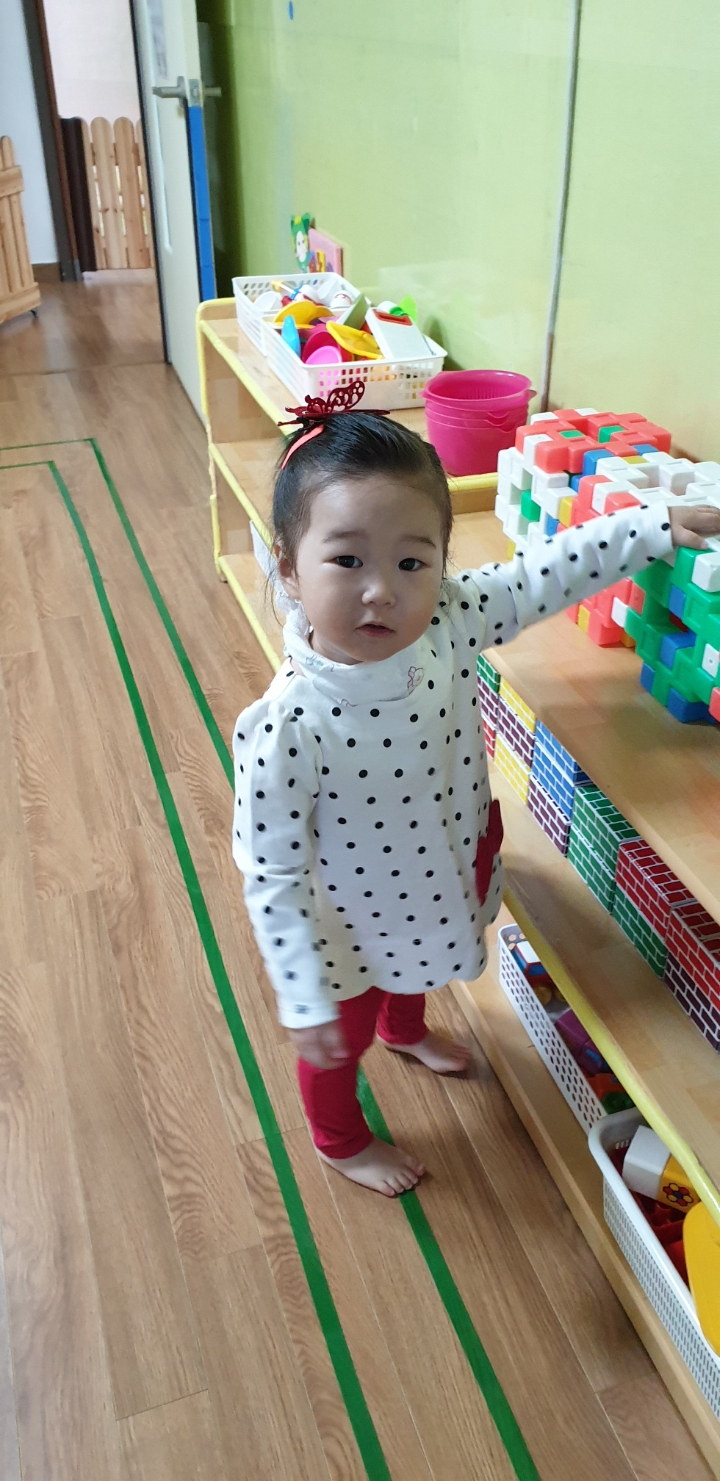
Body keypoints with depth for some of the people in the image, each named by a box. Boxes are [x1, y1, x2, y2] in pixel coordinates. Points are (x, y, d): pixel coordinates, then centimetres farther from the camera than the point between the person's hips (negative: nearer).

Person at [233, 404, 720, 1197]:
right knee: (342, 1039, 26)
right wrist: (304, 1002, -22)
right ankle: (341, 1142, 59)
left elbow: (548, 573, -9)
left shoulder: (448, 623, -26)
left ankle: (405, 1028, 75)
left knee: (415, 971, 39)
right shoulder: (287, 727, -39)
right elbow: (272, 877, -29)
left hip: (436, 888, 6)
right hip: (347, 930, -5)